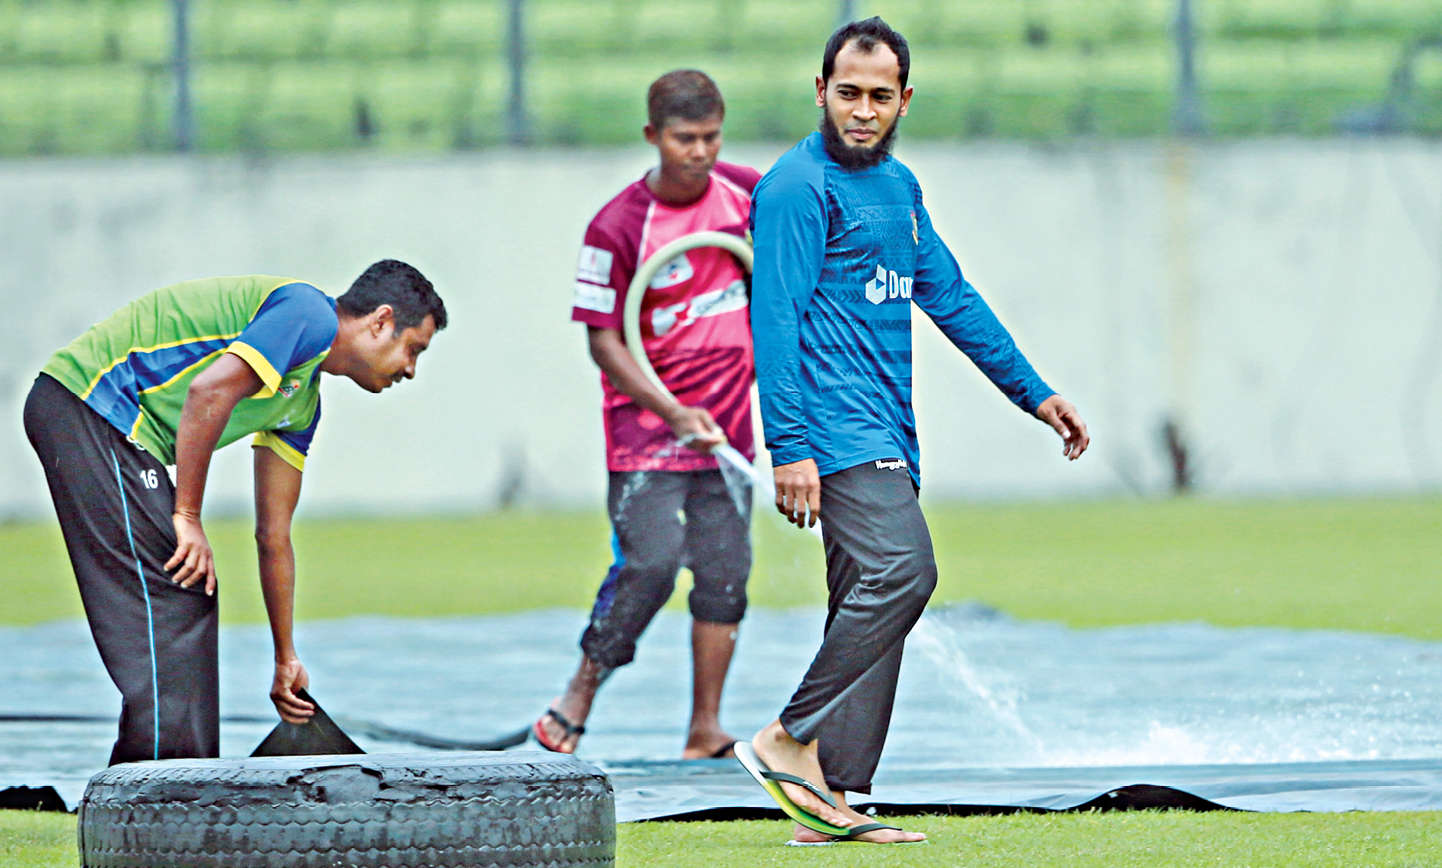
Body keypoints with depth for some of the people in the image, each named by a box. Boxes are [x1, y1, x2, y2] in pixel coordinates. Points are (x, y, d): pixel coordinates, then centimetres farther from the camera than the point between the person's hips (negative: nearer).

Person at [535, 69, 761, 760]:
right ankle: (579, 697, 2)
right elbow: (604, 340, -13)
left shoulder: (749, 193, -1)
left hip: (728, 419, 5)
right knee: (649, 565, -15)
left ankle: (705, 731, 7)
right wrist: (672, 412, -22)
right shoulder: (618, 228, -15)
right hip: (646, 419, -5)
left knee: (725, 571, 1)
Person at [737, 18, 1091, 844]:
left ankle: (831, 799, 3)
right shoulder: (799, 187, -8)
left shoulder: (897, 185, 20)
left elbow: (951, 295, 27)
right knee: (901, 569, -23)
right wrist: (790, 449, -21)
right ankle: (792, 739, -18)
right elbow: (775, 322, -14)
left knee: (873, 603, 4)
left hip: (888, 432, 9)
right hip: (836, 425, -9)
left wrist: (1034, 391, 26)